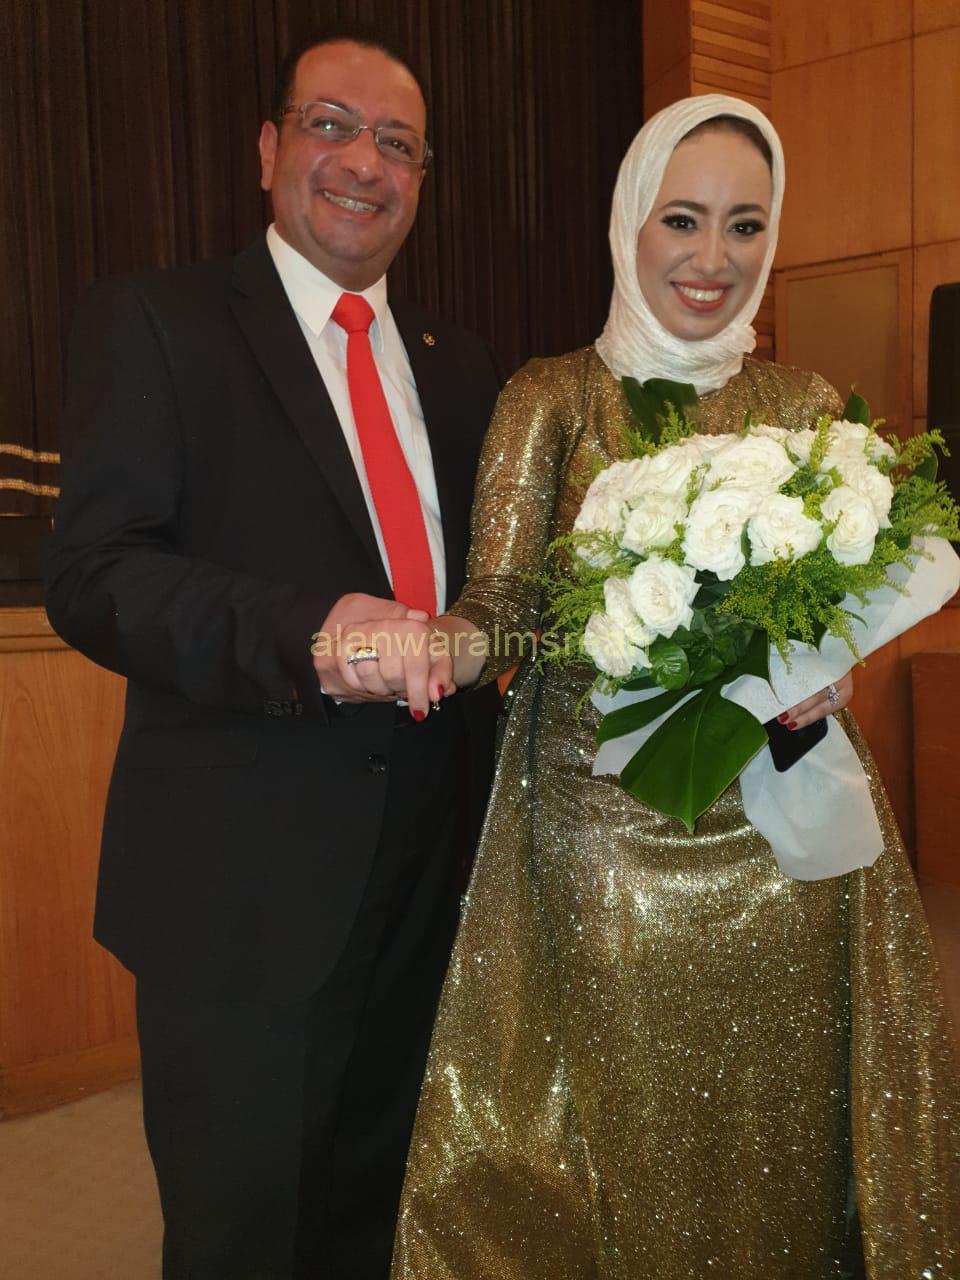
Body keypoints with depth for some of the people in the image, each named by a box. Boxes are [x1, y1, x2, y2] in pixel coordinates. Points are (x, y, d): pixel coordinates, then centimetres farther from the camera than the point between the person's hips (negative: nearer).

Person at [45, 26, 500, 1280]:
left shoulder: (458, 363, 12)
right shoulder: (151, 321, -5)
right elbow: (92, 576, -15)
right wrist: (306, 634, -30)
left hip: (427, 878, 5)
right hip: (240, 886, -5)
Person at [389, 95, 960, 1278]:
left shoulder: (805, 405, 8)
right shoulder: (554, 398, 1)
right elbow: (501, 596, -10)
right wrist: (440, 644, -33)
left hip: (784, 834, 2)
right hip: (601, 835, -2)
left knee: (779, 1148, 12)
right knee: (624, 1153, 7)